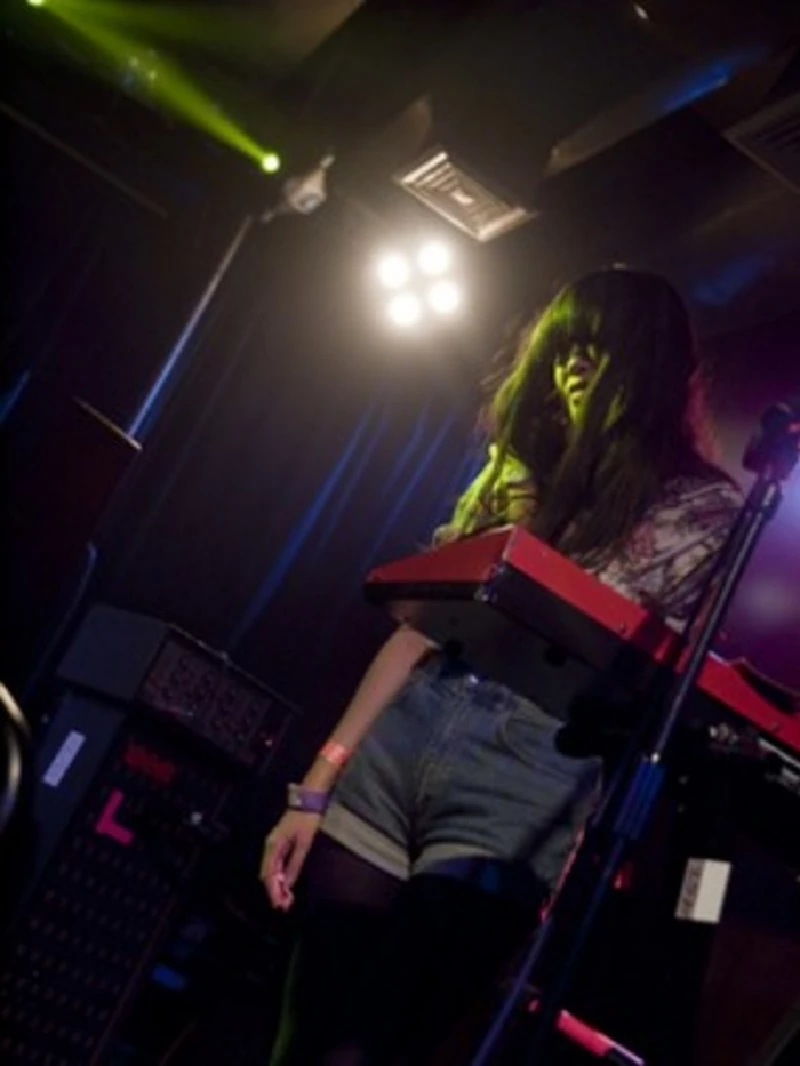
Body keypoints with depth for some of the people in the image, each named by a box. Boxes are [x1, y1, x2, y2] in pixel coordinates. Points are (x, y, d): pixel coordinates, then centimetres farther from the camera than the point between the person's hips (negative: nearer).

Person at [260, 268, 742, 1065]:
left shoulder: (702, 508, 1)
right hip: (398, 744, 5)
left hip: (526, 790, -5)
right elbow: (420, 626, 12)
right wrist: (314, 790, 10)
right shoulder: (520, 466, 15)